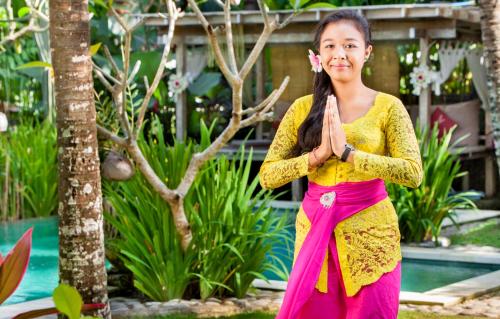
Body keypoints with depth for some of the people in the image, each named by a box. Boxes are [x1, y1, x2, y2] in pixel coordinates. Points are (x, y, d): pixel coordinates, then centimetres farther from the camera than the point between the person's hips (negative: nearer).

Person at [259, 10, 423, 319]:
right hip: (314, 230, 2)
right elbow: (267, 175, -2)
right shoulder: (303, 108, 3)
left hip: (370, 233, -2)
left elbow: (414, 173, -15)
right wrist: (317, 155, -16)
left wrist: (347, 152, -21)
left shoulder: (388, 107, -4)